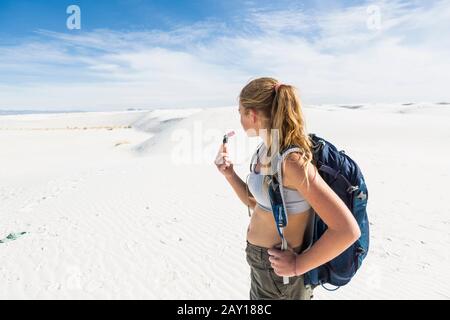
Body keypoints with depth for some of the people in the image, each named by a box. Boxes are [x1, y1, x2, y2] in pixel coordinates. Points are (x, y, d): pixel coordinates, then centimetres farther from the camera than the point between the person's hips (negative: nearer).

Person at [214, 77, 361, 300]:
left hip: (279, 273, -8)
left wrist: (297, 266, -19)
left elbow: (348, 230, -28)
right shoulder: (266, 150, -2)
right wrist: (229, 174, -3)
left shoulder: (292, 161, -28)